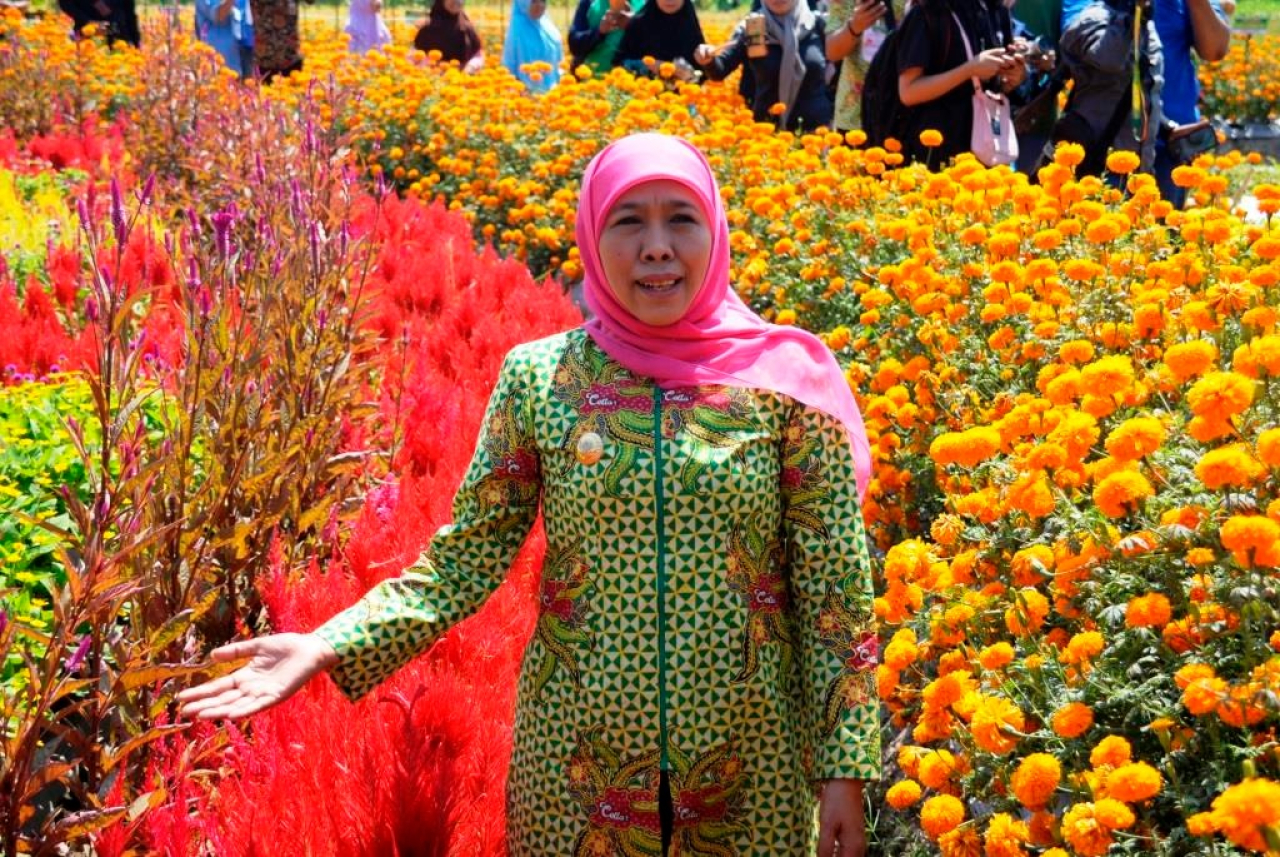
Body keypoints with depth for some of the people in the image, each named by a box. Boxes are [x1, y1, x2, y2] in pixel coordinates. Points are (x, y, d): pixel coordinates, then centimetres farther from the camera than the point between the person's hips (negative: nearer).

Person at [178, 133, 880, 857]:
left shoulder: (785, 377, -6)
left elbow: (836, 588, -4)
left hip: (751, 764, 0)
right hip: (577, 764, 1)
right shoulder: (538, 378, -4)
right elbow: (464, 563, -1)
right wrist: (329, 648, -14)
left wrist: (845, 772, -6)